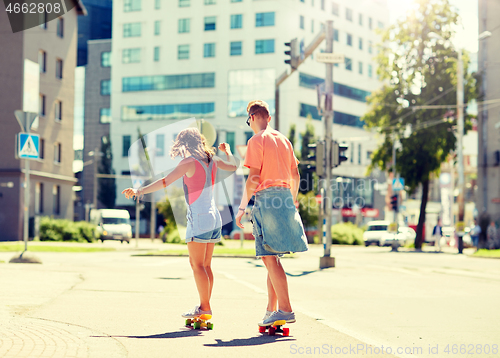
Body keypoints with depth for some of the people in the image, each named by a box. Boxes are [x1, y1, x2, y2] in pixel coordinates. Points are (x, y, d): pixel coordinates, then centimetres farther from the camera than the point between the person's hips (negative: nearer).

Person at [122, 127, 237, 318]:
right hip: (214, 217, 8)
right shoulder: (212, 160, 10)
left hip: (199, 217, -8)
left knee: (197, 264, -5)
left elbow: (164, 182, -17)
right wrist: (227, 151, 46)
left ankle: (204, 307, -7)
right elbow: (234, 166, 28)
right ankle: (205, 306, 13)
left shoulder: (190, 162, -10)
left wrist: (139, 191, -17)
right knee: (205, 265, 11)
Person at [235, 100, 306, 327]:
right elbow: (295, 176, 19)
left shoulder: (256, 141, -5)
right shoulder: (284, 140, 17)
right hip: (284, 196, 8)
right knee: (272, 257, 12)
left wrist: (242, 207, -7)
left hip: (266, 198, -8)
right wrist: (292, 200, 32)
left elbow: (253, 178, -12)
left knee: (269, 257, -8)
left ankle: (285, 309, -13)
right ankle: (271, 310, 14)